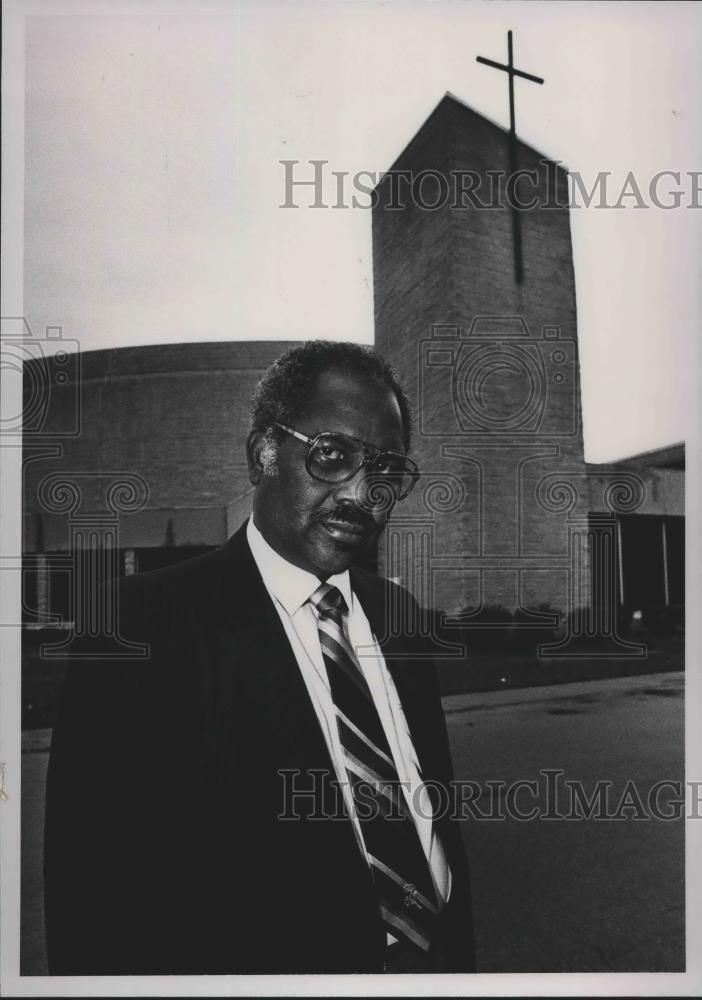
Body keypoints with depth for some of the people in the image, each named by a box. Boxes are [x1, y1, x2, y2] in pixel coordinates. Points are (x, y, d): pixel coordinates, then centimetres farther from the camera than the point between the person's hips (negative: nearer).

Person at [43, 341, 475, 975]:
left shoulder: (398, 615, -1)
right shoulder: (147, 627, -22)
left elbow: (439, 812, 4)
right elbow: (94, 886, -22)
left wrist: (461, 958, 2)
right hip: (274, 966, -4)